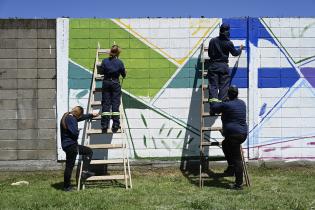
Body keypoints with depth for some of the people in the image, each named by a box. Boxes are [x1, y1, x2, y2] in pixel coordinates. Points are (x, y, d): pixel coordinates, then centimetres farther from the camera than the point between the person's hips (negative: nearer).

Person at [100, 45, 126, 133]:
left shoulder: (104, 61, -4)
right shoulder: (119, 62, -6)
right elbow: (124, 74, 3)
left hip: (106, 83, 1)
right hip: (115, 83, -1)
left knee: (105, 104, 4)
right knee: (115, 104, 2)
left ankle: (104, 126, 3)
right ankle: (115, 126, 0)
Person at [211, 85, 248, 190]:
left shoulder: (226, 105, -11)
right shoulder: (242, 103, 11)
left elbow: (215, 108, 3)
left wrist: (215, 102, 25)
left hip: (233, 134, -8)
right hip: (243, 133, 8)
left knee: (237, 158, -5)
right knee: (225, 144, 30)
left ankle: (239, 184, -1)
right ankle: (231, 167, 29)